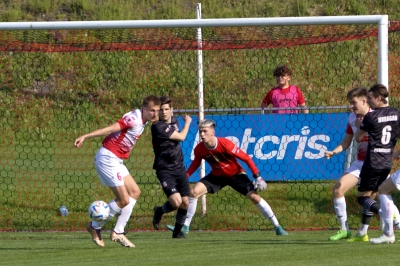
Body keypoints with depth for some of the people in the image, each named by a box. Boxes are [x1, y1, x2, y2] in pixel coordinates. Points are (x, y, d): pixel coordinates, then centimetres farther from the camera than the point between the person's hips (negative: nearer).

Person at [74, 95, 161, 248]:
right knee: (124, 200, -8)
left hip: (116, 160, 10)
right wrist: (85, 137, -34)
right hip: (107, 159, -10)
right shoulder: (134, 119, -19)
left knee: (135, 192, 10)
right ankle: (95, 227, 9)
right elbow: (110, 128, -28)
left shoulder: (142, 121, 11)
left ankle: (118, 232, 12)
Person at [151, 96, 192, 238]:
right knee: (176, 202, -21)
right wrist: (188, 122, 0)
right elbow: (181, 137, -15)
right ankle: (160, 211, 12)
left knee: (185, 203, 6)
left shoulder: (174, 120, 7)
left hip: (179, 168, 7)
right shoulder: (158, 127, -20)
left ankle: (178, 231, 25)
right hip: (165, 169, -7)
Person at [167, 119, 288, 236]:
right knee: (194, 192, -13)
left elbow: (246, 158, -23)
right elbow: (195, 164, 4)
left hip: (236, 174, -4)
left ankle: (277, 226, -4)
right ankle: (185, 226, 0)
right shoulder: (199, 149, -18)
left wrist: (257, 177, -24)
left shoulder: (225, 144, -31)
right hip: (217, 176, 4)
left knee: (254, 197, -15)